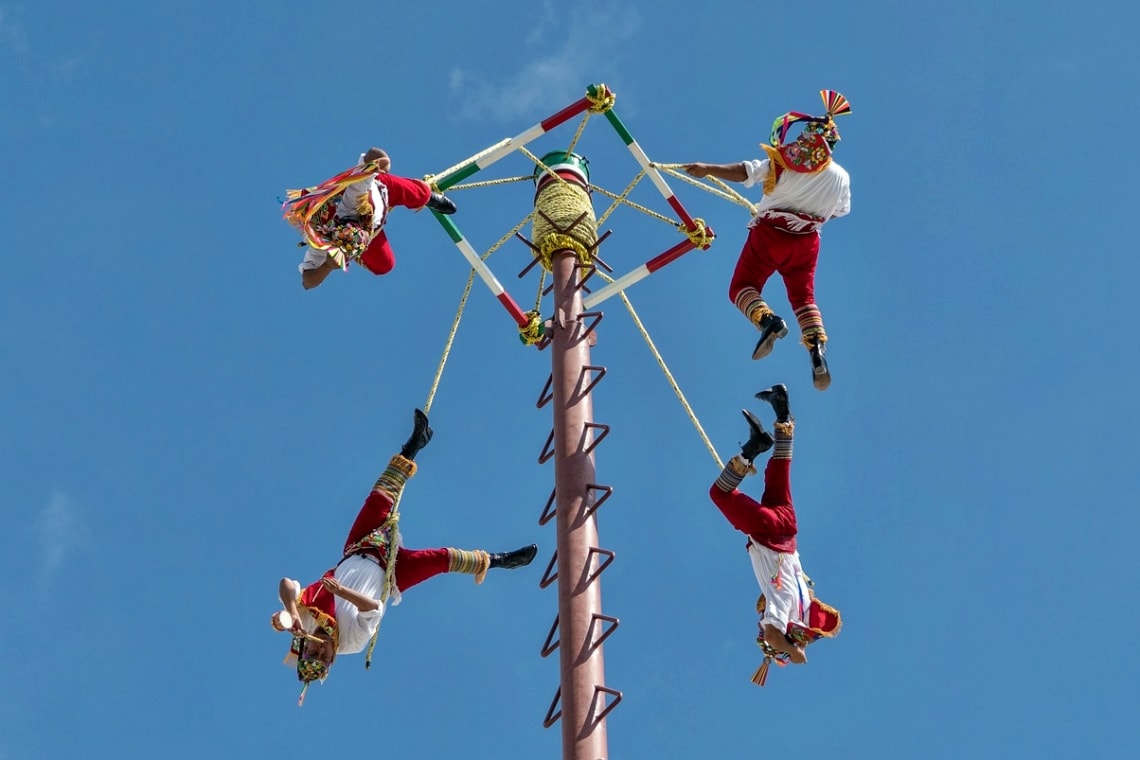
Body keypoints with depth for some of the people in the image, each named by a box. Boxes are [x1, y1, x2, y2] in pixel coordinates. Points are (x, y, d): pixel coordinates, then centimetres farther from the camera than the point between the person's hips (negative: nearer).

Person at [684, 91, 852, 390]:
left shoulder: (787, 161, -7)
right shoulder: (841, 177, 6)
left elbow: (745, 172, -18)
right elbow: (839, 212, 21)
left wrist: (708, 169, -22)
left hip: (770, 233, -4)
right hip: (806, 241, 4)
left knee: (742, 287, 5)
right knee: (803, 296, 13)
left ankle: (767, 319, -27)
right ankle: (817, 348, -13)